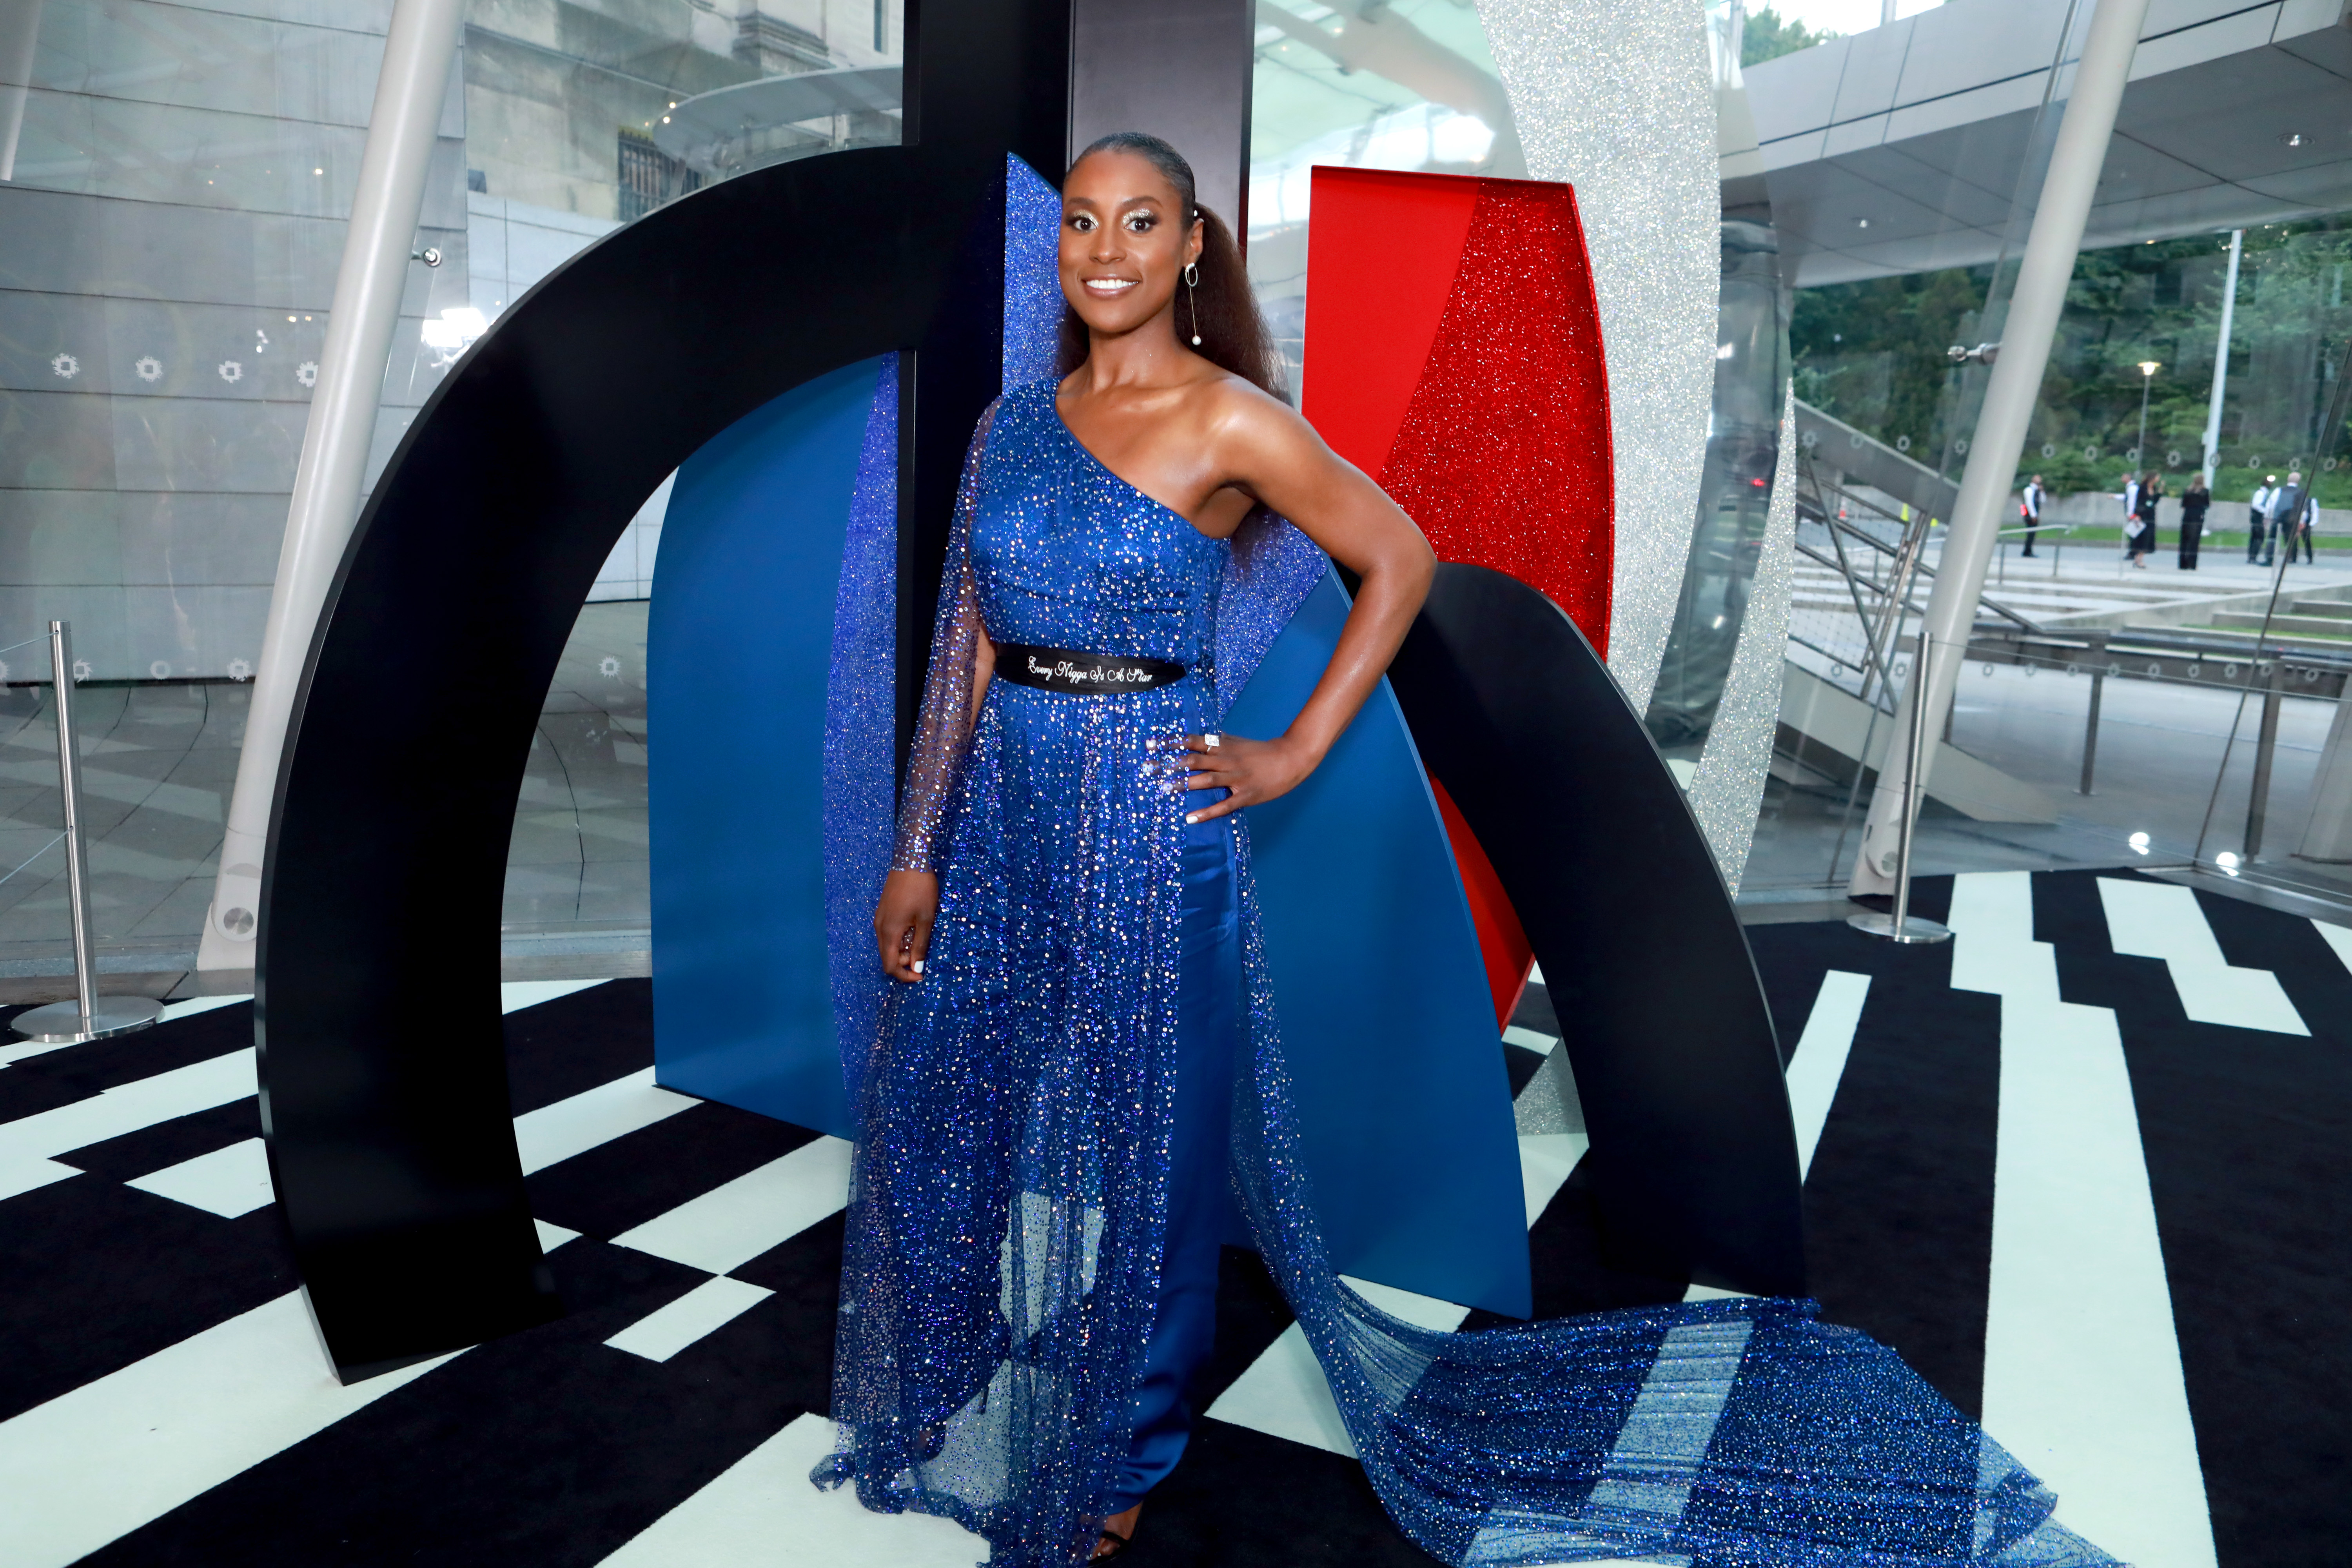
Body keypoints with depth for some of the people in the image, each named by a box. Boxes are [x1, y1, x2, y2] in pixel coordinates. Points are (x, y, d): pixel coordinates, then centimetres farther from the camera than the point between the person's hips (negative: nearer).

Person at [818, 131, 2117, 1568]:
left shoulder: (1230, 420, -8)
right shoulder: (1017, 422, 7)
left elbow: (1401, 562, -3)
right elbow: (969, 648, 6)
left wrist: (1298, 751, -7)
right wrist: (918, 851, 4)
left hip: (1150, 818, -5)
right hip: (1005, 813, 6)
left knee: (1135, 1137, 10)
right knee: (960, 1116, 15)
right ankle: (976, 1410, 43)